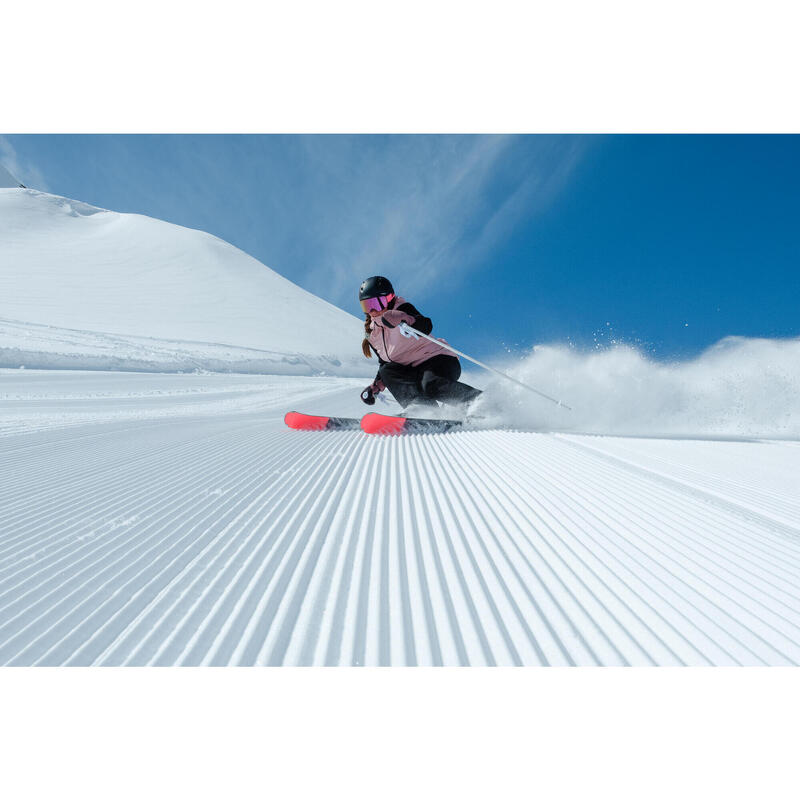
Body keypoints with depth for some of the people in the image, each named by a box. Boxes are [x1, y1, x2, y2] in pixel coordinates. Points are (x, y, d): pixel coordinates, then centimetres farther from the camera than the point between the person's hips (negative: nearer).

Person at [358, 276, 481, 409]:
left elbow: (426, 326, -27)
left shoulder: (401, 309, -7)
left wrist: (407, 320, -46)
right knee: (387, 371, -20)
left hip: (439, 359, -7)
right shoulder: (371, 332, 15)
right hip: (413, 371, 7)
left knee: (432, 386, -37)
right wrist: (376, 386, 14)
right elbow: (384, 361, 26)